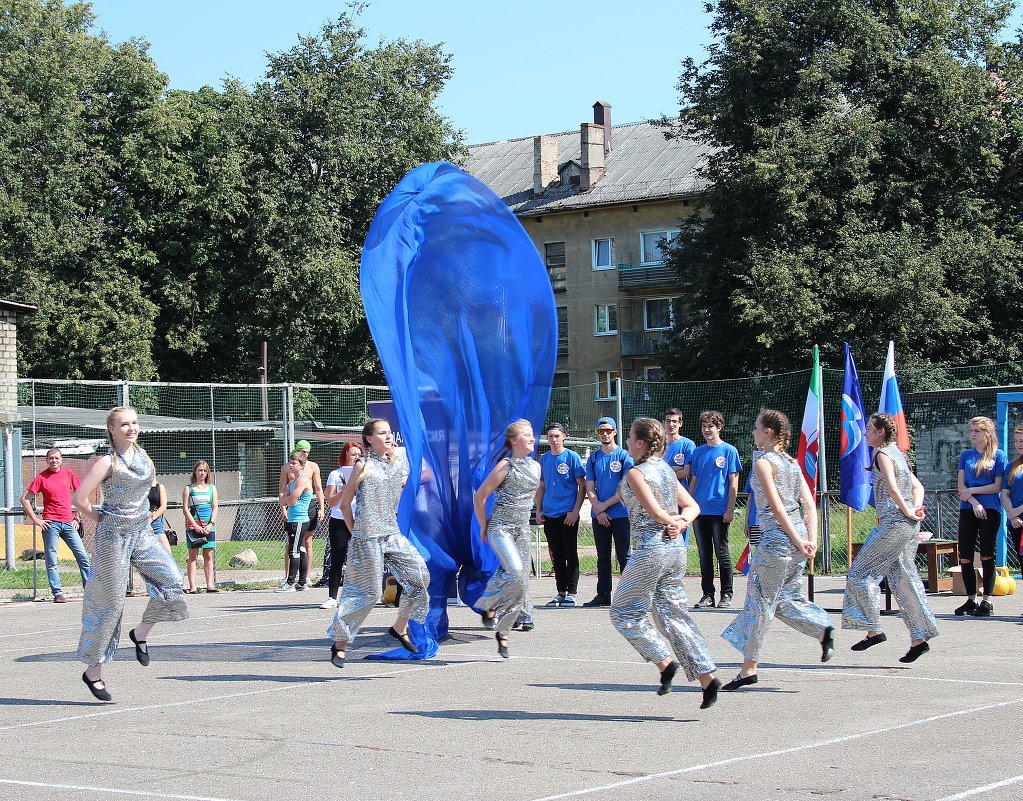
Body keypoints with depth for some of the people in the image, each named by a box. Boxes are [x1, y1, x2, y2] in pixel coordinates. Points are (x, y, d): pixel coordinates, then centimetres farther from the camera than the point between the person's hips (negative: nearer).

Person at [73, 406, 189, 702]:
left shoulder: (143, 456, 7)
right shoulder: (107, 462, -13)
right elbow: (80, 498, -18)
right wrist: (100, 520, -4)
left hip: (143, 533, 6)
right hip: (114, 536, -6)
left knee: (172, 581, -12)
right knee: (110, 602, -2)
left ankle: (141, 633, 10)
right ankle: (93, 670, 10)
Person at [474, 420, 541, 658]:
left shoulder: (535, 467, 10)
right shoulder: (505, 466, -10)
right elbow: (479, 496, -7)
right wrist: (484, 527, -1)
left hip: (522, 529, 7)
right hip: (500, 528, -7)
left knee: (521, 588, 3)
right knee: (515, 572, -26)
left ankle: (502, 632, 15)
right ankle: (488, 605, -2)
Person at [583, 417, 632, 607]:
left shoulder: (624, 456, -2)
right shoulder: (593, 458, 12)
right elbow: (589, 488, 8)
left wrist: (605, 505, -10)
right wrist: (599, 510, -5)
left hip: (621, 514, -4)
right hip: (599, 516, 4)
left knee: (623, 555, -4)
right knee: (603, 557, 8)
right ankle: (603, 595, 12)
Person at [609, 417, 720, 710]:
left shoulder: (636, 472, -11)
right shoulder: (666, 470, 14)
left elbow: (655, 512, -19)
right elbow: (693, 506, 14)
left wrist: (672, 520, 1)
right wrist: (681, 522, -2)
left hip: (650, 548, -8)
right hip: (676, 547, 8)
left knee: (625, 611, 7)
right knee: (673, 614, 9)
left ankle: (665, 661, -4)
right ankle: (707, 677, 1)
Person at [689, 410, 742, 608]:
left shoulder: (729, 451, -1)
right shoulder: (698, 452, 12)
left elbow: (733, 483, -3)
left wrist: (730, 509, -10)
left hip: (719, 511, -5)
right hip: (700, 510, 5)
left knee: (722, 553, 0)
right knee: (704, 555, 7)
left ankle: (726, 595, 7)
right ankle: (707, 595, 13)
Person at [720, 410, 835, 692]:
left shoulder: (763, 463, -10)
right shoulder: (792, 463, 14)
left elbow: (777, 507, -16)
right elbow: (810, 504, 9)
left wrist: (798, 542, -14)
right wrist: (811, 540, 3)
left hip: (776, 538, -8)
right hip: (796, 536, 8)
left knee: (760, 602, 0)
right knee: (785, 598, 18)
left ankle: (748, 669, 5)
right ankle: (822, 630, -2)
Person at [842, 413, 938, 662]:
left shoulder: (883, 454, -8)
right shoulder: (897, 453, 19)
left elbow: (892, 487, -22)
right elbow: (917, 486, 20)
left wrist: (907, 511, -14)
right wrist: (916, 508, 5)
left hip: (893, 523, -9)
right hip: (909, 527, 9)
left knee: (861, 573, -1)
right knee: (903, 578, 9)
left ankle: (873, 629, -3)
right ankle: (919, 638, 7)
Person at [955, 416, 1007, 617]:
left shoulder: (998, 455, 1)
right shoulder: (966, 455, 12)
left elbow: (998, 487, -5)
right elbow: (961, 486, 5)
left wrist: (972, 491, -7)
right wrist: (974, 503, -10)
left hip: (990, 510, -4)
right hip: (968, 510, 4)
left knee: (987, 556, -2)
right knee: (965, 557, 0)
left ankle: (987, 601, 2)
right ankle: (971, 600, 11)